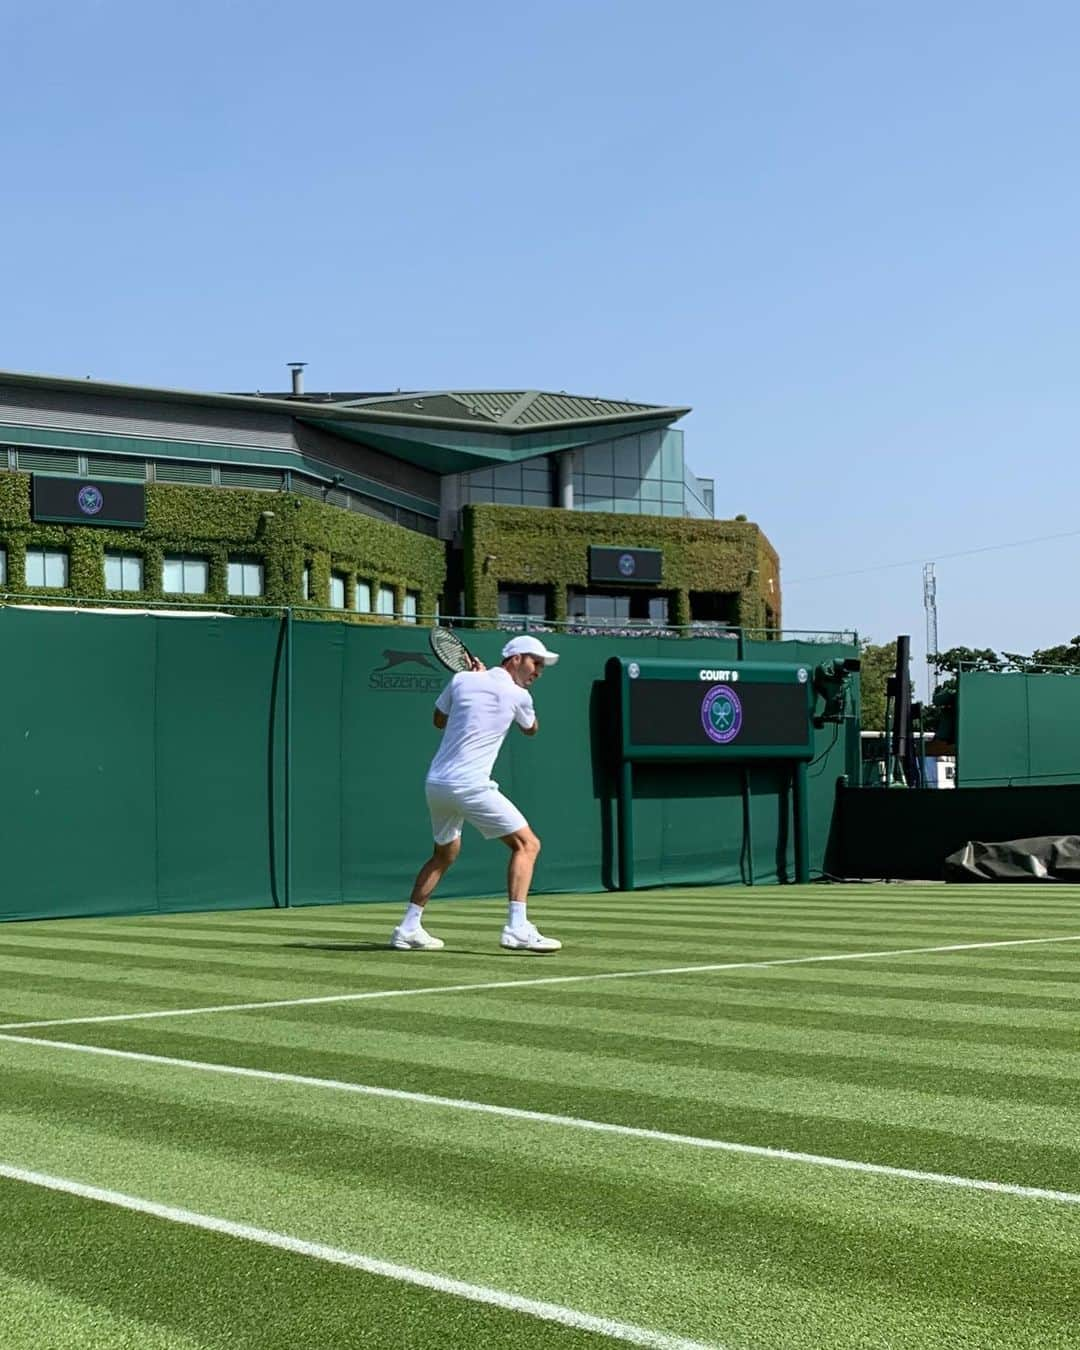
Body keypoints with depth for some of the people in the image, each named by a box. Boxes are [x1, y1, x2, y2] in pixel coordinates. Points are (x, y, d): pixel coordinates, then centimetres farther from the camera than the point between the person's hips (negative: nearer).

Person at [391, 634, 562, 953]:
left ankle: (408, 929, 26)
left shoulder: (462, 679, 10)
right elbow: (531, 729, 22)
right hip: (469, 785, -7)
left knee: (445, 854, 25)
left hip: (436, 783, 7)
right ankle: (517, 929, -13)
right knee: (526, 844, -1)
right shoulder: (518, 696, -1)